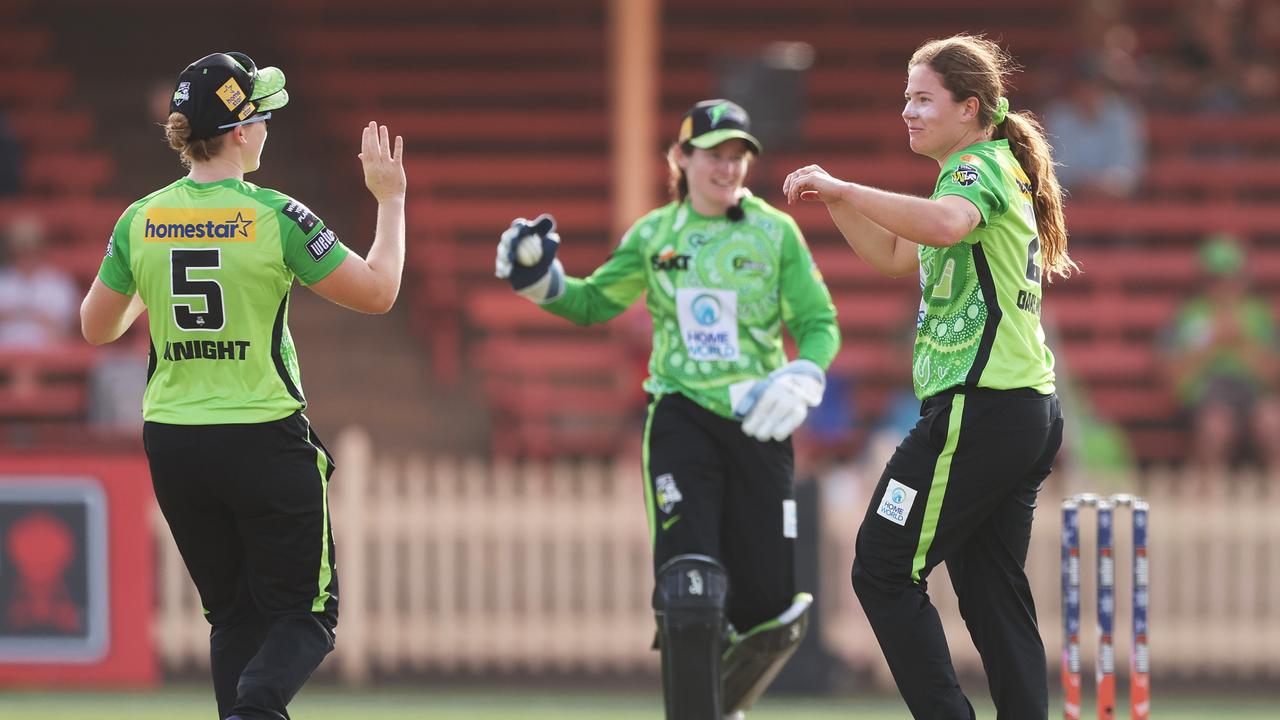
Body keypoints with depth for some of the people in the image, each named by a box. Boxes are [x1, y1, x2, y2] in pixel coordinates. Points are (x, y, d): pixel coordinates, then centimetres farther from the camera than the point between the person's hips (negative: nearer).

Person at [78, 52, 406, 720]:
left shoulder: (140, 221, -1)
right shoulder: (275, 217, -13)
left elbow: (96, 327, 10)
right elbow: (377, 291, -7)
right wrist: (390, 199, 4)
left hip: (172, 444, 4)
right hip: (265, 441, -4)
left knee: (234, 614, 17)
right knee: (304, 613, 4)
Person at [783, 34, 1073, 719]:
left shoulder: (980, 167, -9)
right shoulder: (995, 170, 22)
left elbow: (945, 224, -34)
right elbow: (892, 255, 29)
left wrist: (843, 188, -29)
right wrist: (834, 200, 16)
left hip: (977, 407, -10)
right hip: (1031, 411, 10)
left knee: (883, 572, -5)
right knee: (993, 592, 8)